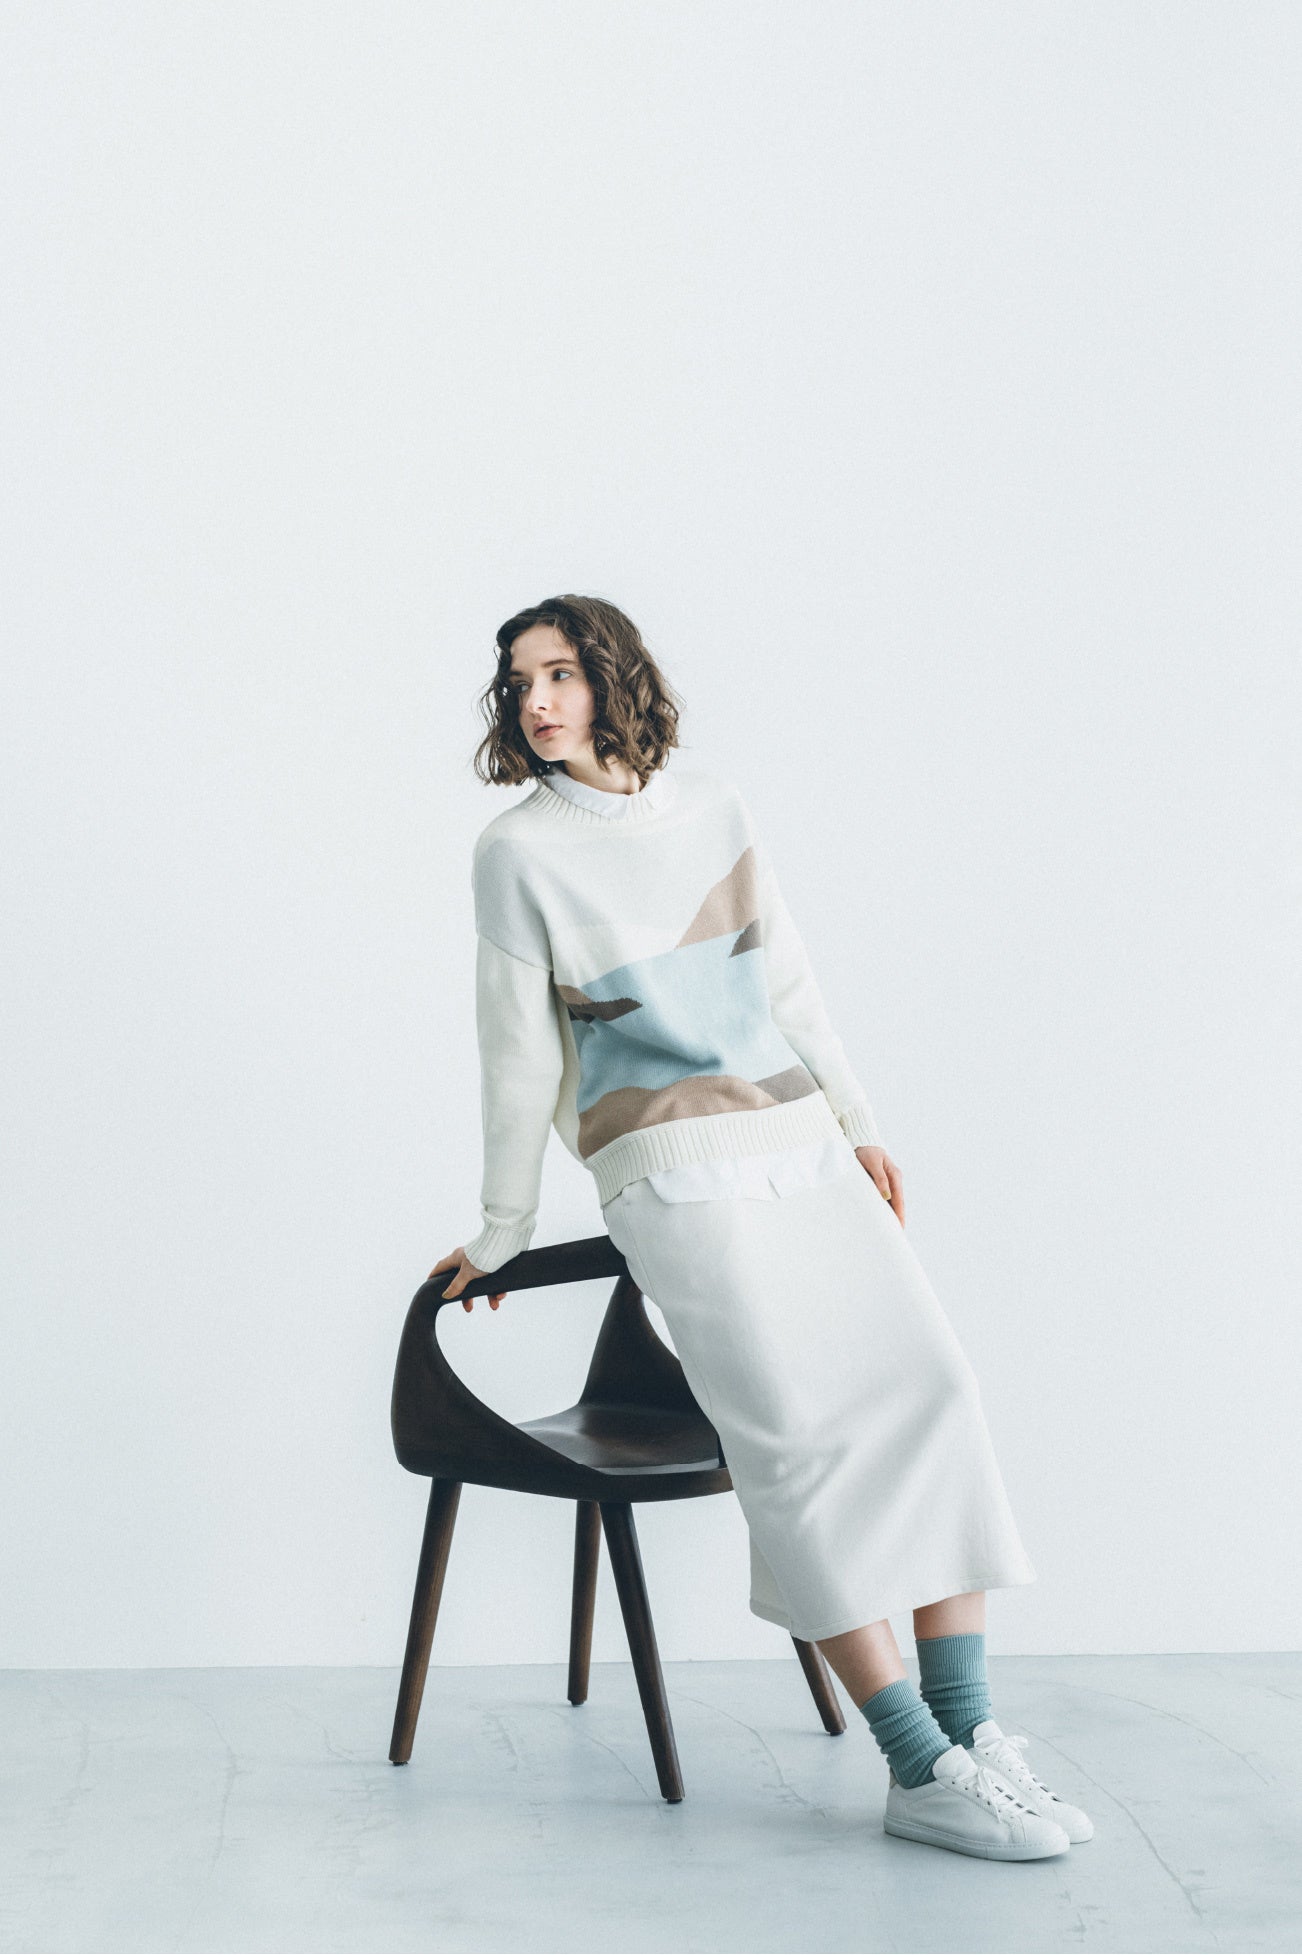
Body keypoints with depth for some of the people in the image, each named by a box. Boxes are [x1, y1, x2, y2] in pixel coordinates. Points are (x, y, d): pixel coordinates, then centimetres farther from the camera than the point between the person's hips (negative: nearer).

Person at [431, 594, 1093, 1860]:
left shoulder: (708, 807, 13)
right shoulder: (519, 852, 1)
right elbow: (519, 1053, 4)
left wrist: (857, 1123, 17)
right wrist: (503, 1232, 8)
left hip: (804, 1148, 5)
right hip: (675, 1173, -5)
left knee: (928, 1386, -10)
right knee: (799, 1435, -16)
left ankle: (969, 1730, -7)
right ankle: (923, 1775, -14)